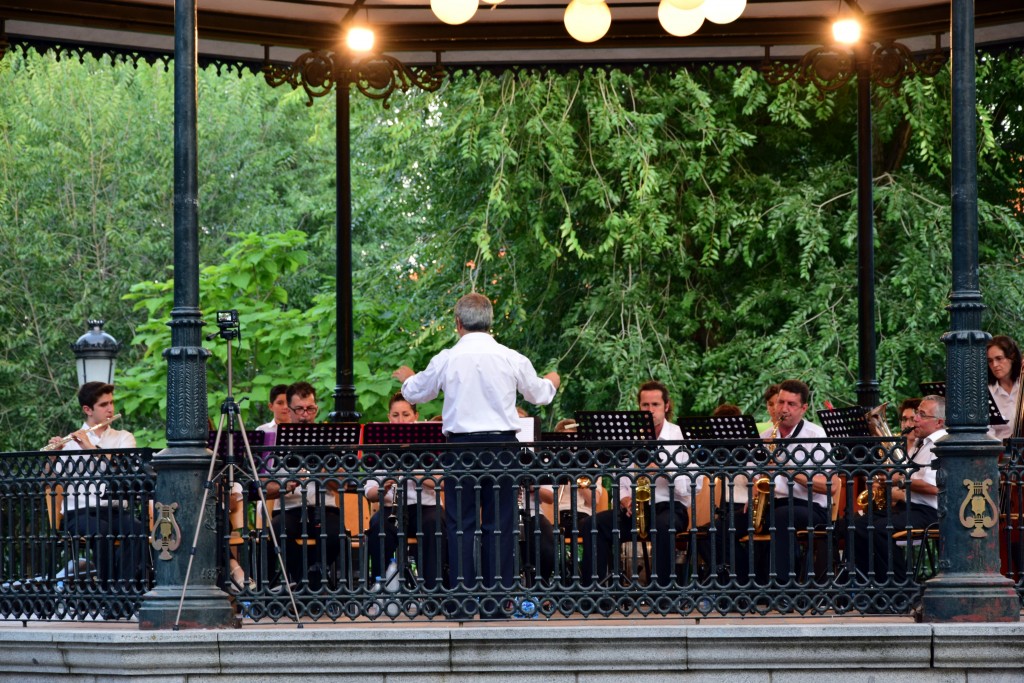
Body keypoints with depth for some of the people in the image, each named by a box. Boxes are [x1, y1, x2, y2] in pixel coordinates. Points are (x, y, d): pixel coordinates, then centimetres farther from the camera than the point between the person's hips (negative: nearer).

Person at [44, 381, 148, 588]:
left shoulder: (124, 438, 17)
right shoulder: (70, 442, 12)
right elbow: (57, 479, 1)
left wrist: (91, 448, -14)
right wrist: (54, 458, -19)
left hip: (116, 511, 2)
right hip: (80, 512, -2)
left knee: (139, 530, -31)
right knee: (101, 530, -36)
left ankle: (126, 586, -35)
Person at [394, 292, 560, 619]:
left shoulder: (446, 360, -4)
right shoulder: (512, 360, -1)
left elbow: (415, 394, 13)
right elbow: (540, 395, 16)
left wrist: (407, 377, 37)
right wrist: (552, 381, 40)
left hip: (461, 447, -1)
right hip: (501, 444, 1)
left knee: (461, 525, 3)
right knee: (499, 525, 5)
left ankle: (461, 604, -1)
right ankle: (496, 603, 4)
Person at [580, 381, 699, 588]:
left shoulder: (680, 436, 0)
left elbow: (693, 485, -9)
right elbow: (620, 482, 12)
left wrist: (663, 470, -21)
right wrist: (626, 500, -9)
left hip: (670, 507, -4)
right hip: (635, 508, 4)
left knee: (662, 527, -40)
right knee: (594, 525, -21)